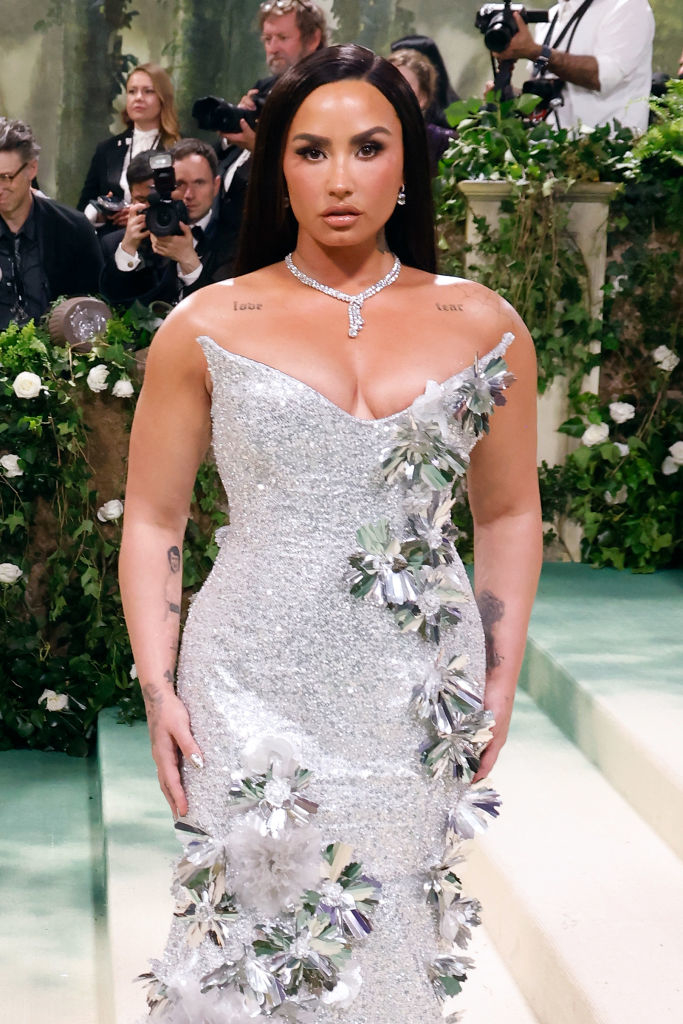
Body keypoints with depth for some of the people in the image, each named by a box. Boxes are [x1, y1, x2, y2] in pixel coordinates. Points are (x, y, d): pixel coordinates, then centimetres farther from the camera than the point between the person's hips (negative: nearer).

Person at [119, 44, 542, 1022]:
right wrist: (158, 687, -1)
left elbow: (509, 516, 12)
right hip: (254, 698, -1)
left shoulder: (483, 327, 4)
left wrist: (500, 687, 9)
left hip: (419, 702, 1)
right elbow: (152, 520, 5)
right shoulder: (206, 328, 0)